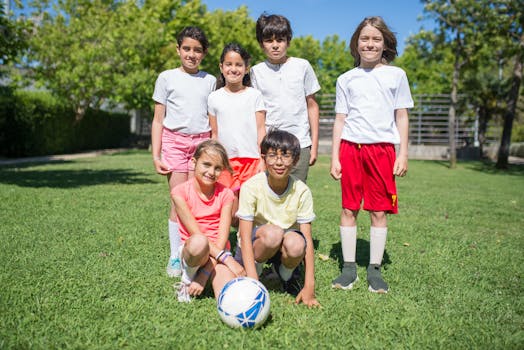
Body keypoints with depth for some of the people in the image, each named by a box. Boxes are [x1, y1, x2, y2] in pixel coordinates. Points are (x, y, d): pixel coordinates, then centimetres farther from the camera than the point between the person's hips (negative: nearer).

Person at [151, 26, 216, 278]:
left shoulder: (210, 81, 12)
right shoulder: (167, 78, 7)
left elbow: (214, 121, 14)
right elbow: (158, 120, 7)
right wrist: (156, 155, 0)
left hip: (202, 143, 1)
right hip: (174, 141, -1)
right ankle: (175, 257, 4)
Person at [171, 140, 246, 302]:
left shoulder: (225, 194, -2)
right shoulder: (180, 191, -8)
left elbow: (222, 238, -10)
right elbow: (195, 232, -16)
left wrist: (204, 274, -20)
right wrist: (226, 258, -25)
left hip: (218, 252, 1)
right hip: (191, 251, -1)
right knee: (199, 242, -39)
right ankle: (187, 280, -8)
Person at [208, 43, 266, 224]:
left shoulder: (254, 95, 5)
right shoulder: (214, 98, 8)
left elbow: (261, 129, 3)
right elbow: (214, 134, 10)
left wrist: (263, 160, -4)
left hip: (252, 160, -1)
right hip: (226, 161, 1)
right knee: (232, 213, 0)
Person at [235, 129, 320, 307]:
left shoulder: (301, 191, -14)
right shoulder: (251, 187, -20)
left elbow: (307, 239, -15)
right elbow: (245, 238, -22)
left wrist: (309, 287, -21)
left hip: (283, 247, 2)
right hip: (254, 246, -2)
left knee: (296, 243, -33)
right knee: (272, 233, -35)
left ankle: (287, 275, 2)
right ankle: (254, 276, -5)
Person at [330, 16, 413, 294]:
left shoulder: (396, 75, 11)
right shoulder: (346, 79, 12)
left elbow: (401, 117, 10)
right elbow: (340, 120, 10)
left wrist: (403, 154, 2)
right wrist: (334, 157, 3)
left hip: (382, 148, 0)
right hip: (350, 147, 1)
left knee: (379, 211, 1)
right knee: (349, 209, 1)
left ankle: (374, 270, 13)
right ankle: (349, 268, 12)